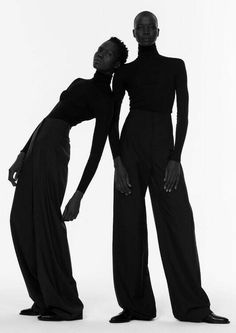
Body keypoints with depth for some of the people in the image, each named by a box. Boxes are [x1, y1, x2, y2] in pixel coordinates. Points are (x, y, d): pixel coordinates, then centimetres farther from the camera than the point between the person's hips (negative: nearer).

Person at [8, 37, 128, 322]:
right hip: (36, 148, 9)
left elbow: (96, 151, -11)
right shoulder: (80, 84, 22)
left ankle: (67, 305, -3)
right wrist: (22, 156, 17)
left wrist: (78, 196, -17)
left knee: (46, 221, -10)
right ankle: (45, 299, 12)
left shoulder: (105, 99, -5)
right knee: (23, 220, 6)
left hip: (53, 149, -9)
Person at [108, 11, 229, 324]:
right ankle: (135, 305, 6)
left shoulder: (175, 66, 10)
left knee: (178, 222, -6)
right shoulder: (124, 72, 10)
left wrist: (175, 159, -9)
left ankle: (194, 306, 0)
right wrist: (117, 162, -8)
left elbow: (183, 114, 2)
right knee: (129, 224, -2)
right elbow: (112, 119, 4)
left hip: (164, 147, -1)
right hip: (131, 143, 1)